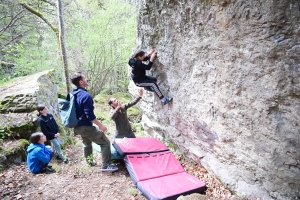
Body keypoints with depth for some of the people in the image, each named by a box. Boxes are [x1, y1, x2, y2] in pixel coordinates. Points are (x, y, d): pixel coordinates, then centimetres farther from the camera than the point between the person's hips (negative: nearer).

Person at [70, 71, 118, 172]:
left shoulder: (73, 93, 4)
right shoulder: (86, 95, -25)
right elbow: (90, 115, -26)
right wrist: (101, 125, -15)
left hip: (77, 126, 10)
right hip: (86, 127, -10)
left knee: (86, 144, 29)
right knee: (105, 142, 0)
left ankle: (89, 162, 43)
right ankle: (106, 165, 3)